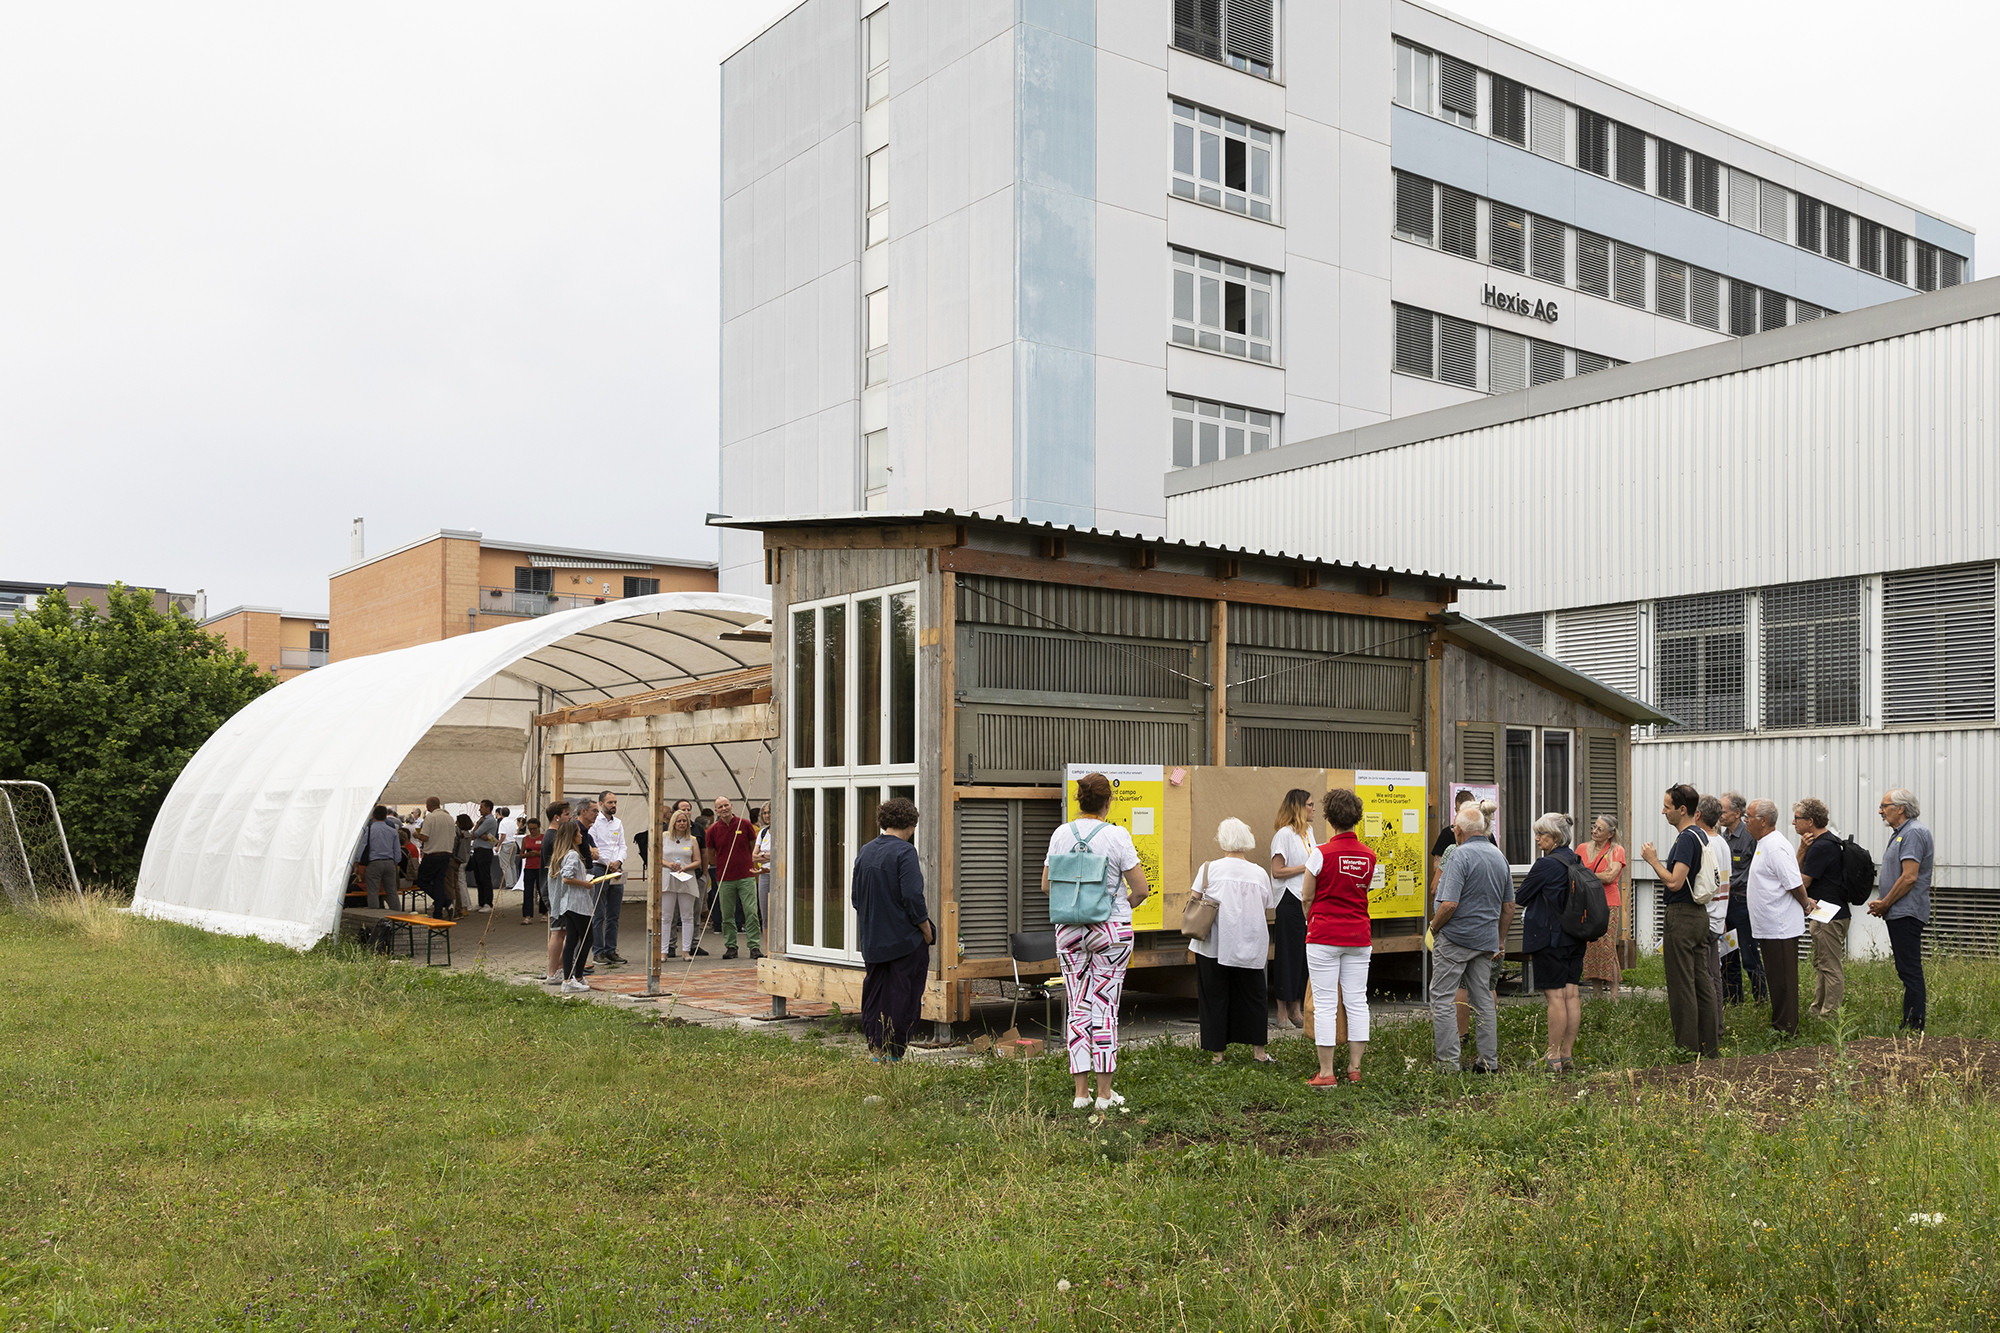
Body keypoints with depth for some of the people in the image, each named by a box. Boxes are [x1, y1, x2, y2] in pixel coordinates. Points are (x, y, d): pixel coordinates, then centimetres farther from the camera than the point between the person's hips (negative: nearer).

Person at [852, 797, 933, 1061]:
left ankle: (875, 1050, 17)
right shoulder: (904, 852, -15)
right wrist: (927, 931, -9)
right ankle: (893, 1053, 4)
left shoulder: (864, 851, 6)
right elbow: (913, 898, -20)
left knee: (874, 994, 14)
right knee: (902, 997, 2)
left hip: (872, 940, 7)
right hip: (905, 940, -7)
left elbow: (855, 897, 13)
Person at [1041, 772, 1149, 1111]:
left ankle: (1081, 1092, 9)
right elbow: (1140, 890, -8)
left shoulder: (1061, 834, 0)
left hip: (1069, 930, 3)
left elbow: (1046, 885, 8)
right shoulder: (1117, 836, -10)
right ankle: (1104, 1093, 6)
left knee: (1078, 1007, 7)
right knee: (1105, 1007, 3)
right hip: (1112, 930, -3)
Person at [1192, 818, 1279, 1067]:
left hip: (1214, 944, -2)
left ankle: (1217, 1053, 11)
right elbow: (1266, 908, 6)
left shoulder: (1209, 869, -5)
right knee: (1251, 995, 14)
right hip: (1250, 946, 2)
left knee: (1214, 997, 8)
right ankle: (1258, 1053, 18)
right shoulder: (1259, 873, 2)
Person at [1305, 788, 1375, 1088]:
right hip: (1359, 936, 5)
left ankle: (1326, 1072, 2)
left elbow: (1307, 899, -2)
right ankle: (1354, 1069, 14)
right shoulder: (1369, 855, 3)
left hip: (1324, 937, -4)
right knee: (1357, 1001, 9)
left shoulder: (1321, 853, -11)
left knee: (1325, 1004, 0)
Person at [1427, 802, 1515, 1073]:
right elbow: (1509, 905, 15)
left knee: (1443, 999, -1)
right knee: (1483, 999, 13)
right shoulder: (1500, 856, 10)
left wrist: (1434, 927, -6)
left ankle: (1448, 1062, -2)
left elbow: (1449, 903, -23)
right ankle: (1489, 1061, 16)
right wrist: (1500, 941, 21)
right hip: (1487, 940, 7)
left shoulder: (1459, 855, -16)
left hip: (1455, 938, -7)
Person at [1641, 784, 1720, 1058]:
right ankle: (1708, 1047, 15)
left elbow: (1674, 882, -24)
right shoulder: (1700, 836, 14)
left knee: (1682, 986, -4)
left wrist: (1653, 860, -11)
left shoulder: (1686, 838, -17)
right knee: (1702, 983, 11)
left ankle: (1687, 1048, -1)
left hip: (1682, 916, -10)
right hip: (1700, 915, 10)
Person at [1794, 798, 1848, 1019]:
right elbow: (1798, 871, 13)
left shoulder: (1821, 847, -19)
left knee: (1831, 968, -5)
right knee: (1821, 965, 17)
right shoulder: (1828, 840, 15)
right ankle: (1816, 1010, 25)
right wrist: (1802, 850, -3)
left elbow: (1801, 882, -15)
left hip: (1828, 916, -11)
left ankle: (1830, 1016, -2)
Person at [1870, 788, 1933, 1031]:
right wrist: (1880, 901, 10)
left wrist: (1884, 904, -12)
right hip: (1899, 913, 11)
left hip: (1907, 914, -11)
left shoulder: (1914, 832, -14)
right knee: (1906, 970, 12)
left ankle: (1915, 1027, -7)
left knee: (1910, 971, -9)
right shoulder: (1900, 832, 18)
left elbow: (1910, 877, -21)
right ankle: (1909, 1024, 16)